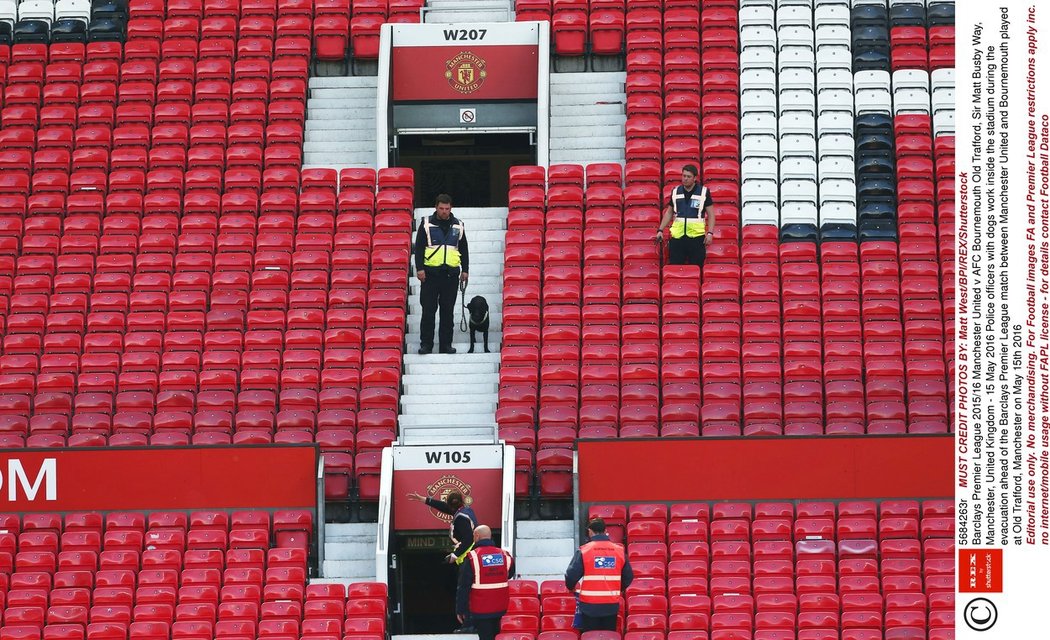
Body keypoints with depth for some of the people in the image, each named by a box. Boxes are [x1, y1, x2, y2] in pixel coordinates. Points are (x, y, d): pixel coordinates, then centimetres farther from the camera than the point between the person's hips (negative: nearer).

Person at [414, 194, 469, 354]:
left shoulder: (458, 225, 10)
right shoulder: (427, 224, 2)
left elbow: (464, 250, 15)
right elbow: (419, 247, 1)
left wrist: (465, 270, 8)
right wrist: (419, 268, -8)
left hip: (451, 273, 2)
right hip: (431, 273, -2)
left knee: (448, 311, 5)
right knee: (428, 310, -2)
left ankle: (446, 344, 11)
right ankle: (426, 344, 3)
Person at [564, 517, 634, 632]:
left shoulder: (584, 551, -8)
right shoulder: (619, 550, 1)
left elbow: (571, 575, -9)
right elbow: (628, 576, 8)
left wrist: (570, 587, 14)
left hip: (590, 606, -3)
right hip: (612, 606, 3)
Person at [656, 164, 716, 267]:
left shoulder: (704, 192, 1)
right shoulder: (675, 192, 10)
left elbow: (711, 214, 3)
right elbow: (669, 213, 19)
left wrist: (710, 233, -8)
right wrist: (660, 230, 10)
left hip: (697, 236, -3)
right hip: (677, 236, 3)